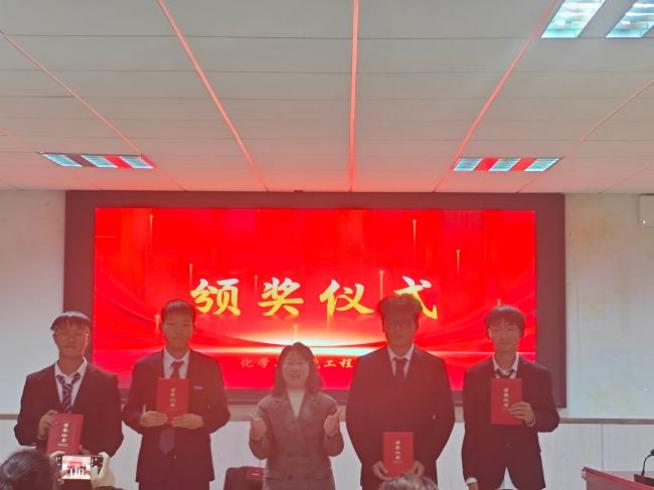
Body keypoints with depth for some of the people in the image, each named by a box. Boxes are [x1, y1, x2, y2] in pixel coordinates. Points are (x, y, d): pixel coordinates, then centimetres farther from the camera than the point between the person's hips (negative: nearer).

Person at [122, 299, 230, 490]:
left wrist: (201, 421, -15)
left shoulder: (209, 366, 5)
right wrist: (142, 419, -15)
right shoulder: (143, 366, 6)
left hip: (194, 463, 0)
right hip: (154, 463, 0)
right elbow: (129, 410, 8)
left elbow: (221, 411, 6)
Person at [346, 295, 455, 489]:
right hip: (377, 472, 0)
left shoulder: (434, 366, 3)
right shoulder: (365, 364, 3)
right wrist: (371, 460, -9)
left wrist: (424, 460, -8)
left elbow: (445, 418, 2)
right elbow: (354, 417, 2)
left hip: (419, 470, 0)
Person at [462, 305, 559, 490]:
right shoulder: (474, 375, 3)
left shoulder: (539, 374, 5)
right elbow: (470, 429, 1)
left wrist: (533, 418, -17)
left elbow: (553, 419, 6)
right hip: (487, 474, 0)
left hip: (526, 473, 1)